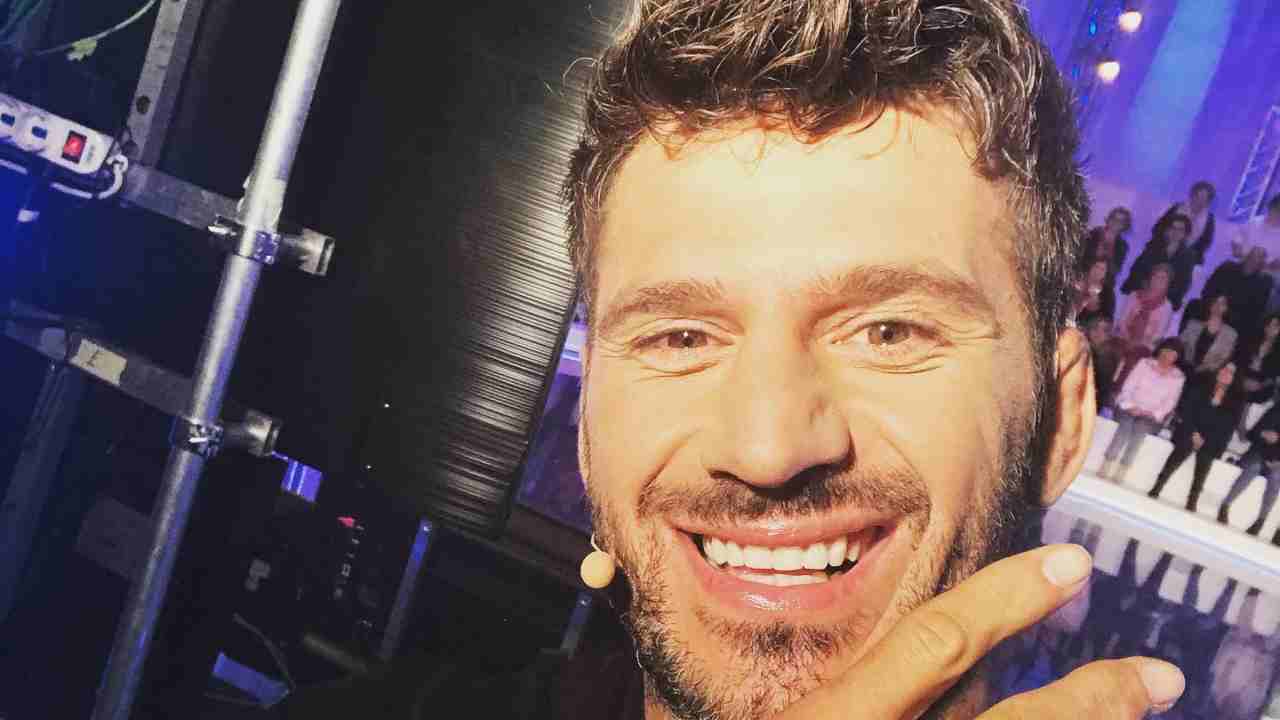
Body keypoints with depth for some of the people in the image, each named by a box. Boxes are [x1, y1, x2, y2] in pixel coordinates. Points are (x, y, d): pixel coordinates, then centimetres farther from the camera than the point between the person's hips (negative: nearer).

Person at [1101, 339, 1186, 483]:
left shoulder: (1178, 377, 6)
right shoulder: (1145, 363, 4)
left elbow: (1170, 401, 4)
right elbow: (1129, 385, 0)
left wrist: (1154, 414, -9)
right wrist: (1129, 406, -11)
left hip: (1150, 416, 1)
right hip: (1130, 408, -1)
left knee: (1141, 428, -22)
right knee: (1126, 425, -23)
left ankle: (1119, 474, -24)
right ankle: (1105, 470, -22)